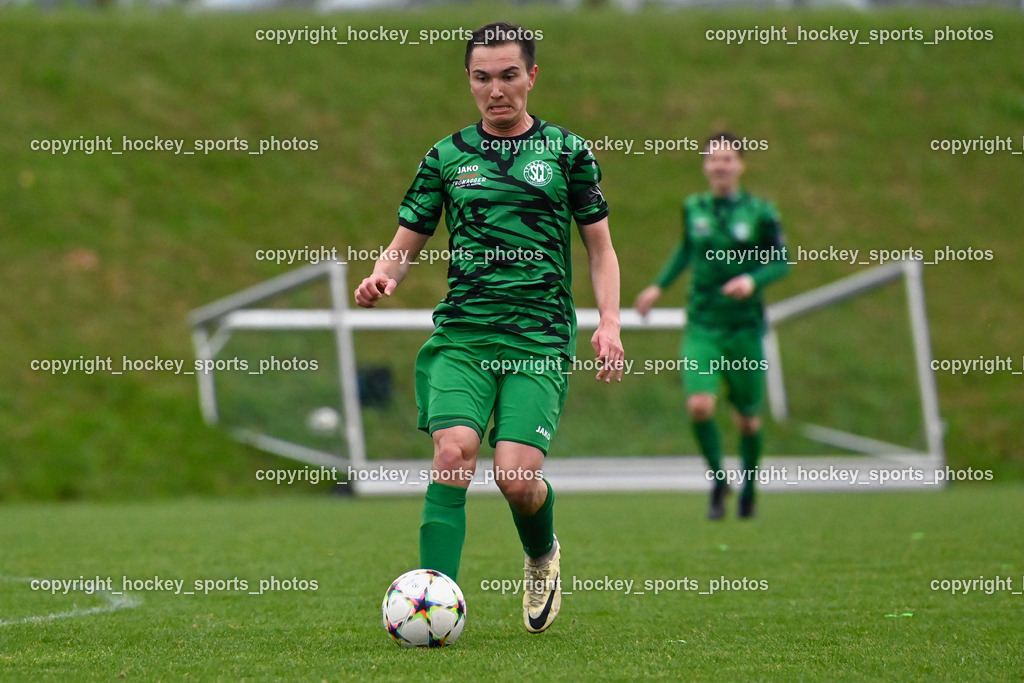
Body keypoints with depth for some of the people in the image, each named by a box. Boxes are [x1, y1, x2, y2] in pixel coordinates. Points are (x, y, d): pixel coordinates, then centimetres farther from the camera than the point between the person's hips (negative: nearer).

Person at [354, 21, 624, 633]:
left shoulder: (566, 151, 10)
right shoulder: (446, 157, 13)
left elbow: (600, 245, 14)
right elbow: (405, 245, 15)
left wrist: (609, 322, 0)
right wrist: (382, 277, -8)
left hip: (541, 336, -1)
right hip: (462, 333, 1)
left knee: (517, 476, -14)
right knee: (454, 452, -22)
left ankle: (543, 558, 21)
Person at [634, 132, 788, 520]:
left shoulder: (759, 212, -4)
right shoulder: (693, 208, 4)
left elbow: (781, 262, 0)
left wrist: (753, 280, -18)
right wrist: (659, 287, 19)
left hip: (745, 327, -1)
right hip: (702, 326, 1)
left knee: (747, 416, 6)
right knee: (699, 406, -18)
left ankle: (748, 486, 32)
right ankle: (717, 480, 4)